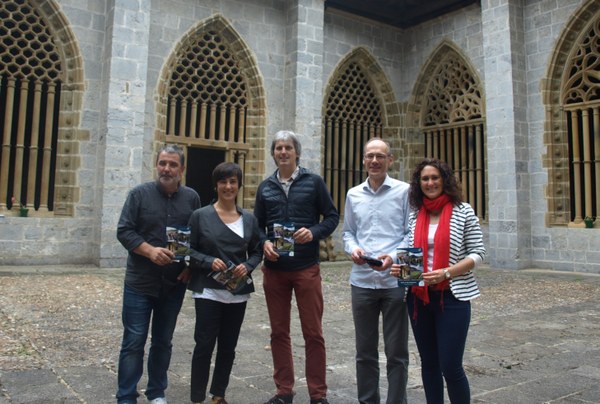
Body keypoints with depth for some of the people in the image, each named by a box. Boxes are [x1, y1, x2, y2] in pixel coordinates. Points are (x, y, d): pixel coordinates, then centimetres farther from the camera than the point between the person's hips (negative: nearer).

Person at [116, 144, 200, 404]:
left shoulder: (192, 198, 4)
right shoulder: (140, 194, -3)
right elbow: (124, 231, -7)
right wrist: (150, 251, -21)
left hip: (174, 284, 3)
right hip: (140, 283, -2)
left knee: (163, 341, 14)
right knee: (134, 341, 2)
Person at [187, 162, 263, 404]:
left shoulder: (249, 219, 5)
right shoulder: (201, 216, -3)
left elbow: (257, 252, 9)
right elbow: (188, 250, -3)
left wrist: (247, 266, -10)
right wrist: (209, 261, -18)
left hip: (238, 293, 3)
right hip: (208, 291, -3)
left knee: (228, 346, 13)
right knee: (204, 345, -1)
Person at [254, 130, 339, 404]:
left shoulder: (313, 182, 1)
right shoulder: (265, 187, 9)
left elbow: (332, 216, 2)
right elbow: (257, 225, 13)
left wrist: (314, 232, -17)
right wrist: (263, 243, -7)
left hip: (306, 268, -3)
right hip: (274, 269, 3)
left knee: (313, 333, 3)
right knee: (279, 332, 11)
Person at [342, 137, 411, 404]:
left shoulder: (404, 191, -2)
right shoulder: (353, 194, 10)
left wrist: (394, 256, -19)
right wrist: (353, 249, -7)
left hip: (395, 280, -3)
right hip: (361, 281, 3)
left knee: (396, 352, 8)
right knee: (365, 350, 15)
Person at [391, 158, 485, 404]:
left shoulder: (463, 211, -2)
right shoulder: (415, 215, 8)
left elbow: (477, 253, -5)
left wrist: (446, 272, -18)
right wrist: (401, 268, -6)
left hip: (452, 297, -4)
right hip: (419, 297, 4)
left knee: (450, 366, -4)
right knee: (428, 363, 13)